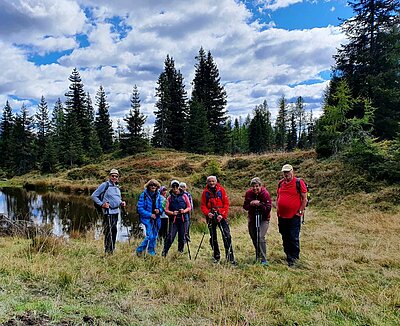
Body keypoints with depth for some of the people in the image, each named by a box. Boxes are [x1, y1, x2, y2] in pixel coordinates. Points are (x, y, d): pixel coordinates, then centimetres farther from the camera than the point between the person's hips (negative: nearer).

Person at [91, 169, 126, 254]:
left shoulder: (117, 187, 16)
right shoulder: (105, 185, -6)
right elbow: (93, 196, -6)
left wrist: (121, 203, 9)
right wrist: (102, 204, -13)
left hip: (116, 211, 8)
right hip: (108, 212, -8)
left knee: (114, 231, 14)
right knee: (108, 232, -5)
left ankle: (112, 249, 25)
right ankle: (108, 251, 2)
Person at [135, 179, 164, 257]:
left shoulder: (158, 196, 9)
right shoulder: (144, 195, -5)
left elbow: (162, 207, 14)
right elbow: (140, 208, -9)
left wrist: (159, 210, -10)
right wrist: (150, 215, -14)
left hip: (156, 219, 5)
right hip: (147, 219, -5)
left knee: (154, 236, 10)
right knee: (150, 236, -14)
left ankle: (152, 252, 24)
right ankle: (139, 250, 5)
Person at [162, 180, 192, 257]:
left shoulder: (184, 196, 7)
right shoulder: (170, 197, 8)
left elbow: (189, 207, 6)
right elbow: (166, 210, 3)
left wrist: (184, 211, -14)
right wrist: (172, 213, -17)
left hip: (182, 219, 1)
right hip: (173, 219, -1)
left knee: (182, 238, 7)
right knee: (170, 237, -11)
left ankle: (180, 252, 23)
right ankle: (164, 253, 0)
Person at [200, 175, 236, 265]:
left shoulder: (221, 190, 1)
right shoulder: (205, 192, 4)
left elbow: (226, 203, -1)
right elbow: (203, 205, 4)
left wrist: (222, 214, -12)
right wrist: (207, 213, -15)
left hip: (221, 216, -2)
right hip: (211, 217, 2)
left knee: (227, 236, -10)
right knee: (213, 238, 9)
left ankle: (230, 257, -4)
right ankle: (216, 257, 23)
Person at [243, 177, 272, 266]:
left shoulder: (265, 194, -18)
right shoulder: (248, 193, -7)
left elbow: (268, 208, -20)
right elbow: (245, 206, -3)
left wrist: (259, 204, -34)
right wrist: (251, 204, -23)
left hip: (263, 218, -5)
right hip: (252, 218, 5)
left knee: (260, 237, -17)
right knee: (253, 237, 15)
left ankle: (264, 259, -8)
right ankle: (258, 255, 39)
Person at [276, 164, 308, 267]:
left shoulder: (299, 182, -8)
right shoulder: (280, 183, 9)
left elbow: (304, 199, -6)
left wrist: (300, 211, -8)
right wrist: (277, 209, 10)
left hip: (294, 216, -6)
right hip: (282, 216, 6)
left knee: (294, 238, -1)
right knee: (285, 238, 15)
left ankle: (294, 258, 10)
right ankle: (288, 256, 29)